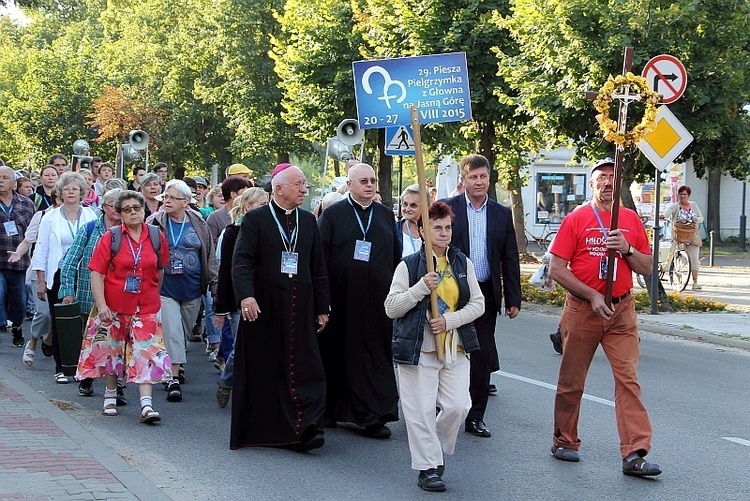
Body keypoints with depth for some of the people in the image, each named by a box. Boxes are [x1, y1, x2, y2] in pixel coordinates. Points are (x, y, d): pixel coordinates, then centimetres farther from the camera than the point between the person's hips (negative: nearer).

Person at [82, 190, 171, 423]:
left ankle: (146, 405, -14)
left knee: (146, 354, -9)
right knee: (111, 352, 12)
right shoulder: (110, 237, -5)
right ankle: (110, 397, 30)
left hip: (146, 307, 1)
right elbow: (97, 273, -8)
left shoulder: (156, 237, 2)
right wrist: (101, 305, -17)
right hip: (113, 307, -1)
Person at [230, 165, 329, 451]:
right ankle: (260, 430, 15)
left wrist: (322, 308, 12)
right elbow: (241, 261, -11)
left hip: (300, 310, 3)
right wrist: (246, 295, -26)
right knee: (264, 371, 4)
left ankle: (305, 429, -9)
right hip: (263, 310, -3)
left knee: (305, 369, -6)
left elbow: (318, 268, 14)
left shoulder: (308, 221, 13)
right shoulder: (255, 220, -1)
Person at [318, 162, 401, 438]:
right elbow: (320, 258, -2)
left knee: (377, 356, -1)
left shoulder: (386, 215, 11)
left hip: (378, 299, 2)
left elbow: (396, 256, 13)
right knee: (339, 353, 6)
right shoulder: (332, 215, 1)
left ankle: (374, 416, 1)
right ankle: (332, 410, 19)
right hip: (343, 299, -2)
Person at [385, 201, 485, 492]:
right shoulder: (408, 266, -2)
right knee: (422, 410, -3)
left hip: (455, 348, 3)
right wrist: (420, 289, -18)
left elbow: (477, 304, 7)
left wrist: (449, 320, -9)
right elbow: (391, 308, -5)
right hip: (418, 350, -3)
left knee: (458, 406, -2)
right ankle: (427, 466, 9)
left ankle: (436, 451, 23)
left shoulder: (463, 263, 8)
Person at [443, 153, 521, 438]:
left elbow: (510, 260, 9)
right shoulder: (448, 208, -1)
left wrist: (513, 299, 5)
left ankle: (475, 416, 14)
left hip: (486, 294, 3)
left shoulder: (502, 214, 9)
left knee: (482, 357, 5)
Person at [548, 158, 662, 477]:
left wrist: (627, 249, -10)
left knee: (628, 378, -7)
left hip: (621, 310, 2)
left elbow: (647, 268, 9)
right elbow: (556, 270, -6)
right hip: (582, 310, -2)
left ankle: (634, 454, -10)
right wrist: (592, 296, -12)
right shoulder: (576, 220, -1)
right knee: (571, 380, 8)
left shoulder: (631, 220, 8)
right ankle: (564, 442, 24)